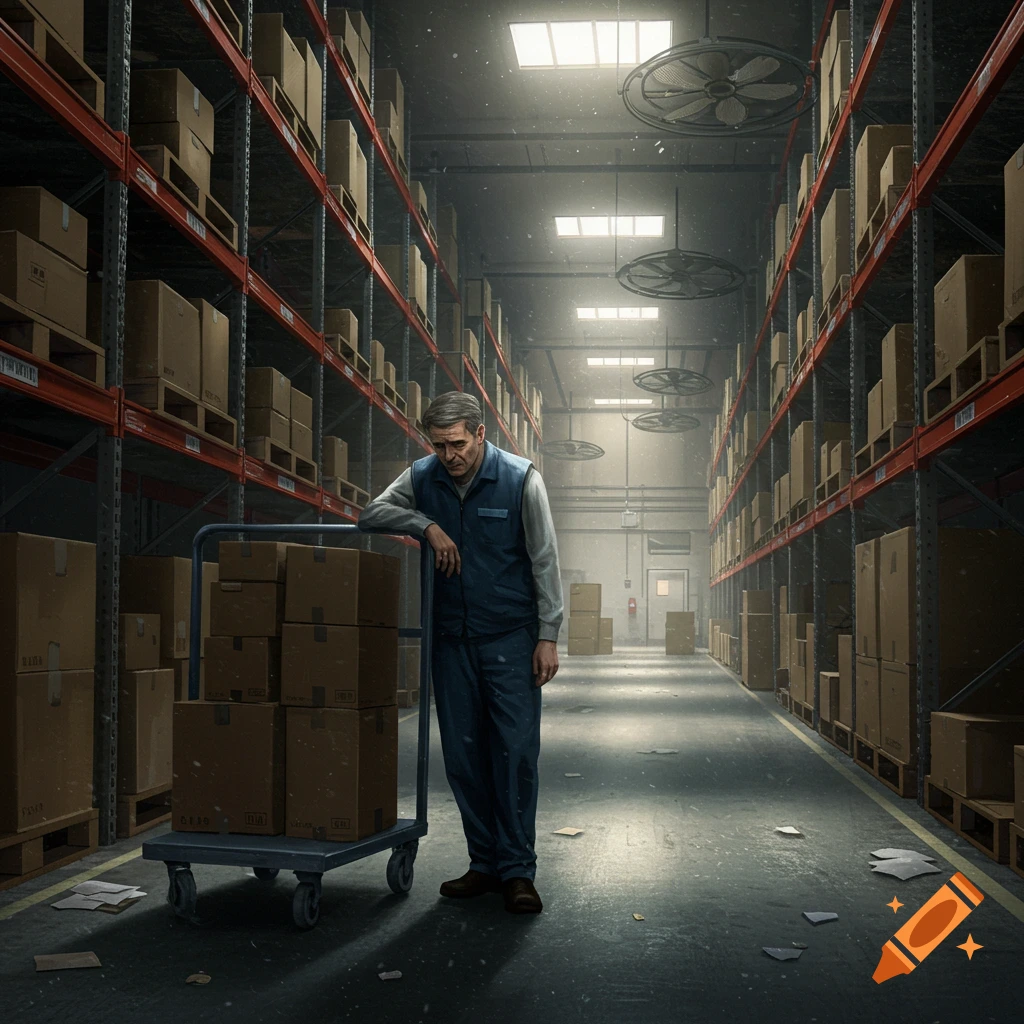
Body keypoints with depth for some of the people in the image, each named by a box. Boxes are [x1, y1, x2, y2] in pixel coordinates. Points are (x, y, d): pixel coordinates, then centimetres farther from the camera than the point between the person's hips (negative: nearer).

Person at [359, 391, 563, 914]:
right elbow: (371, 513, 4)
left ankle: (517, 870, 2)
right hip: (452, 637, 4)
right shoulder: (423, 477, 1)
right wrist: (427, 525, -12)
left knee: (516, 750, -6)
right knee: (463, 754, 6)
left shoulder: (521, 479, -8)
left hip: (511, 636, -3)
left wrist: (548, 636, -9)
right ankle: (484, 863, 17)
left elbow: (544, 560, -5)